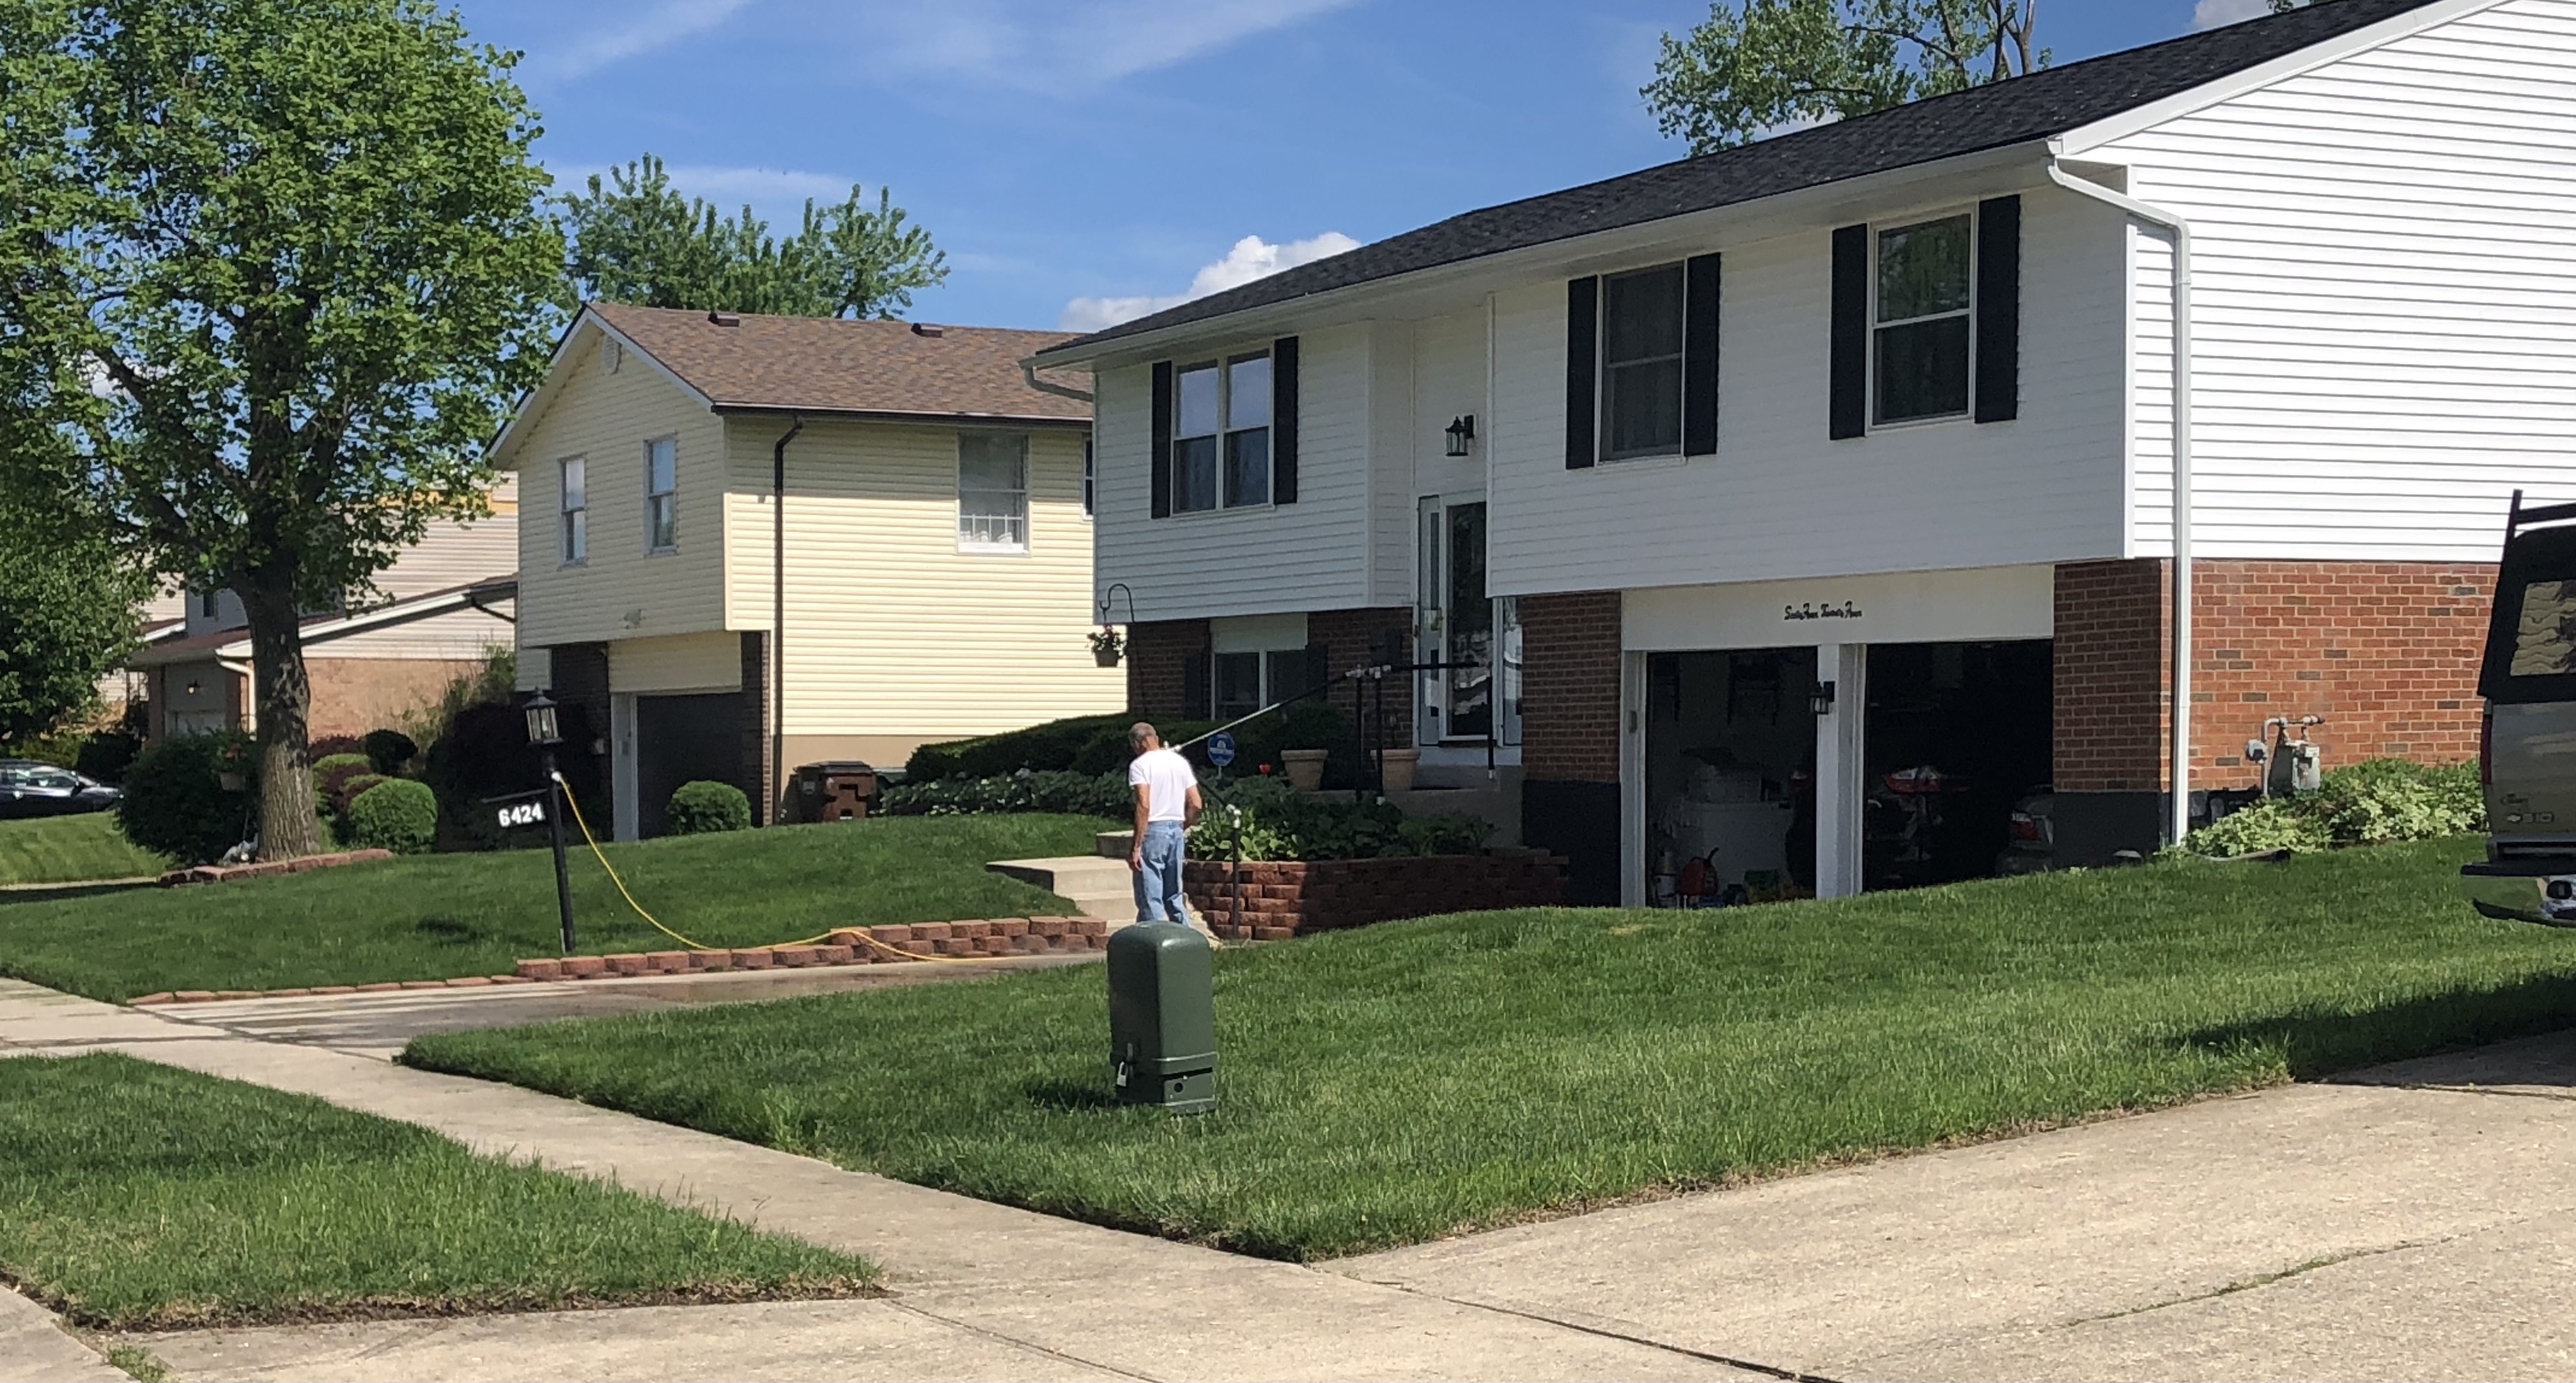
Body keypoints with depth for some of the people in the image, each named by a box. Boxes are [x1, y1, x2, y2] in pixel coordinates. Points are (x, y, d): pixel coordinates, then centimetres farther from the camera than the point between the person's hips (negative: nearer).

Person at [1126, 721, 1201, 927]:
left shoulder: (1140, 764, -8)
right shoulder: (1180, 761, 12)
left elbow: (1144, 806, -18)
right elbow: (1195, 804, 9)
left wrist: (1136, 846, -18)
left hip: (1153, 831, -7)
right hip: (1177, 829, 7)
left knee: (1150, 898, -3)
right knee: (1174, 896, 15)